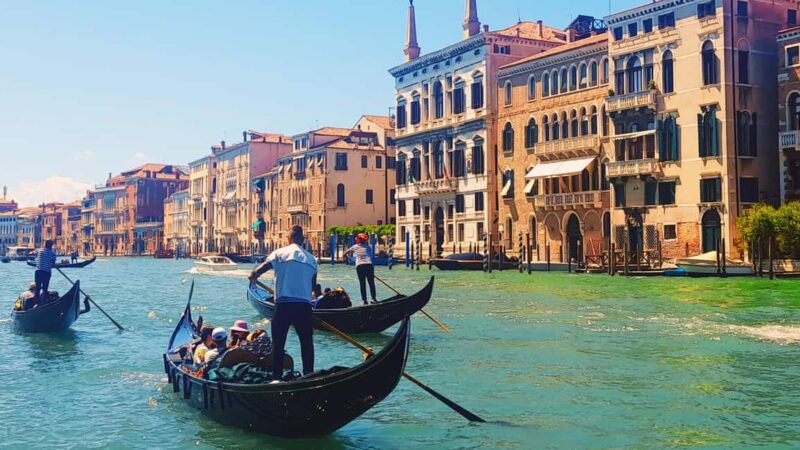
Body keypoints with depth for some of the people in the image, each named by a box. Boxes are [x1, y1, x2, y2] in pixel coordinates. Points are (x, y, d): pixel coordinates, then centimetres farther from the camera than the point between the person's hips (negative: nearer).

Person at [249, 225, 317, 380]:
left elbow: (258, 271, -8)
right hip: (304, 305, 2)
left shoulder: (280, 253, -1)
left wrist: (253, 277, 13)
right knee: (307, 342, 13)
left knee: (278, 343, 7)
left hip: (283, 305, -2)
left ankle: (277, 377, 7)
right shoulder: (312, 259, 8)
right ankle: (309, 374, 15)